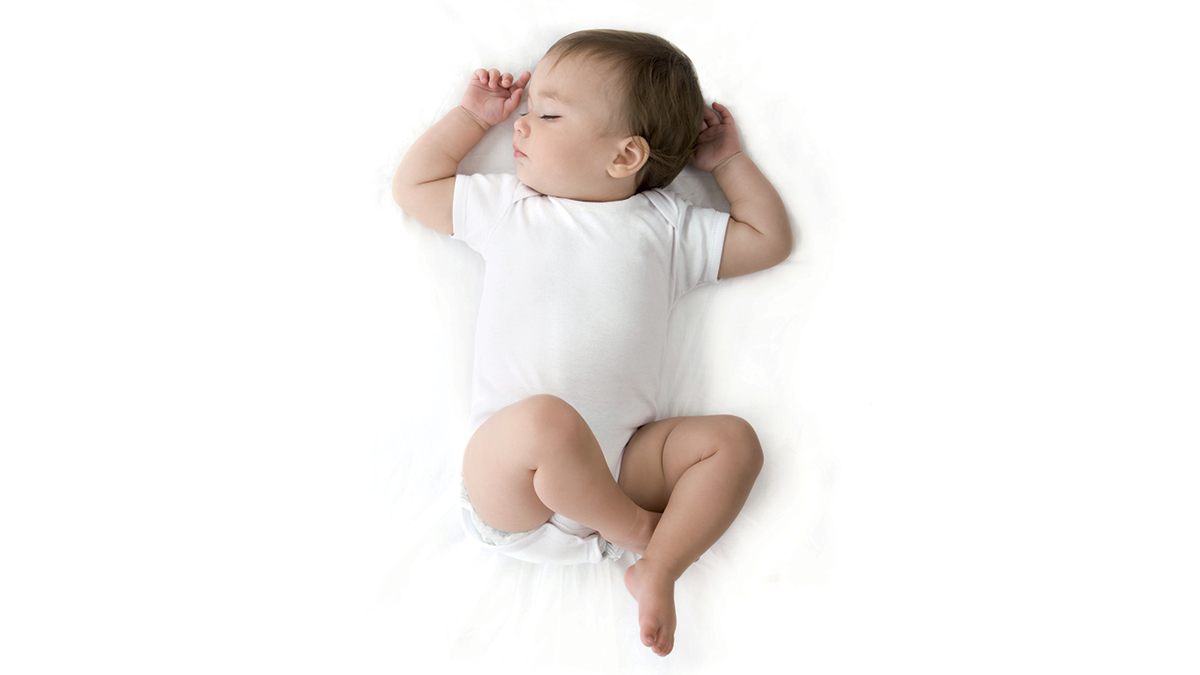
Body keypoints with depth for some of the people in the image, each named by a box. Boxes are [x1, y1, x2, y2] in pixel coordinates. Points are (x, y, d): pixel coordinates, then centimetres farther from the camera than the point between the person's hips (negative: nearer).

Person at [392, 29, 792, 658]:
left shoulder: (665, 224, 13)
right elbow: (413, 186, 23)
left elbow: (769, 240, 19)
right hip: (508, 473, -2)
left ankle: (657, 570, -21)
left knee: (734, 439, -14)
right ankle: (637, 527, -11)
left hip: (619, 458, 2)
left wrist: (726, 159, 18)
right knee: (547, 420, -36)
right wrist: (473, 116, 23)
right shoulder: (504, 206, 13)